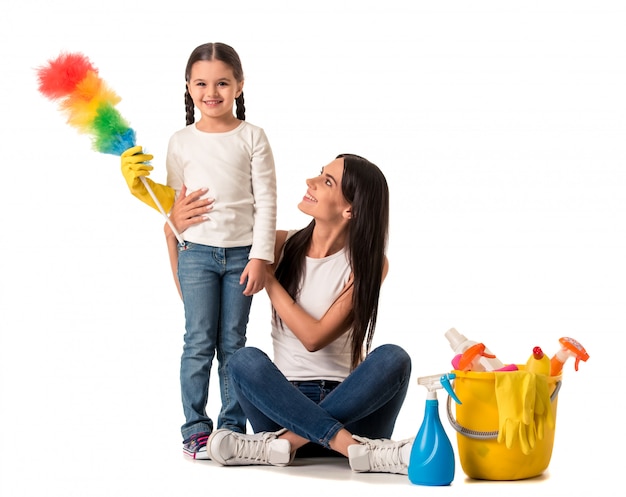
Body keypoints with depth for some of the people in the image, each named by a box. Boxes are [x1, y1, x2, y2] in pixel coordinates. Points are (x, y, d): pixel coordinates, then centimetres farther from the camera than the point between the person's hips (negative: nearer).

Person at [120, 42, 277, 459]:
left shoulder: (252, 138, 1)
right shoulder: (181, 142, 5)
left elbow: (266, 202, -1)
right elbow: (174, 203, 10)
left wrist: (260, 257, -7)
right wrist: (141, 185, -6)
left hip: (241, 253, 0)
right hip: (196, 251, 1)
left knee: (233, 343, 6)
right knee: (199, 342, 0)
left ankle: (233, 426, 14)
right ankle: (195, 428, 8)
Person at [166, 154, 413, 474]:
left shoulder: (369, 264, -4)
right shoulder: (282, 247, 2)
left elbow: (314, 337, -13)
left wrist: (267, 277, -10)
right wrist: (173, 232, -3)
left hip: (350, 402, -1)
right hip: (286, 401, 1)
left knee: (393, 358, -30)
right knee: (244, 360, -29)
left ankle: (289, 440, -33)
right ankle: (353, 447, -36)